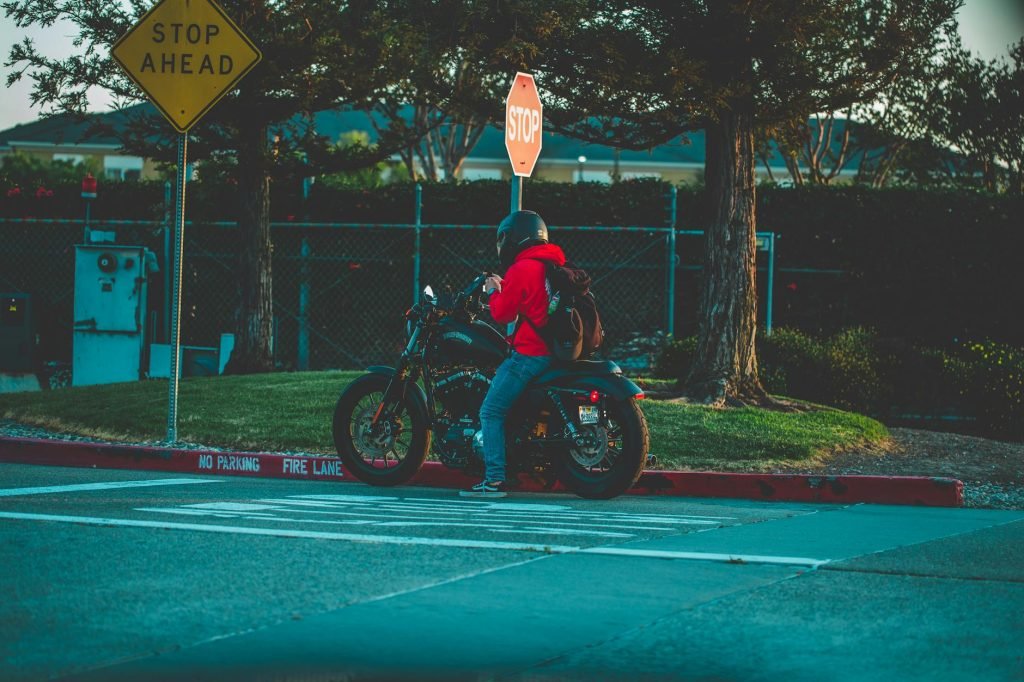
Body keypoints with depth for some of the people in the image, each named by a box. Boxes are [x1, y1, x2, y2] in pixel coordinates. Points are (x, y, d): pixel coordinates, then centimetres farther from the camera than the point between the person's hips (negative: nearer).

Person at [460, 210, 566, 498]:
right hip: (555, 349, 9)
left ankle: (495, 478, -14)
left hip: (528, 353, -9)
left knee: (491, 410, -6)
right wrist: (504, 287, 22)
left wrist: (493, 292, 9)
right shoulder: (554, 265, 14)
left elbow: (503, 314, -7)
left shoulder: (521, 270, -12)